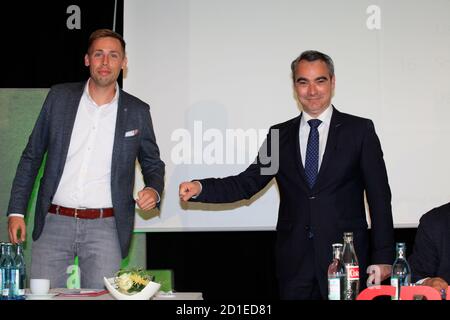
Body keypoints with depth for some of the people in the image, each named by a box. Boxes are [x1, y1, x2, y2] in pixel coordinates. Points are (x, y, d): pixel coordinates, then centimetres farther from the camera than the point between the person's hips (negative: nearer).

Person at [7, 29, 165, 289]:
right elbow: (31, 156, 9)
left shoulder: (137, 111, 5)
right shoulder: (59, 97, 6)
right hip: (54, 223, 1)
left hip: (105, 228, -1)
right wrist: (16, 211, 4)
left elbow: (153, 163, 16)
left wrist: (153, 190, -7)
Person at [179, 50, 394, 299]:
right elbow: (247, 183, 6)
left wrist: (382, 258, -4)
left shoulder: (359, 130, 2)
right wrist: (200, 188, -11)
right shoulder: (280, 135, 10)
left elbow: (379, 196, 0)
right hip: (295, 262, 2)